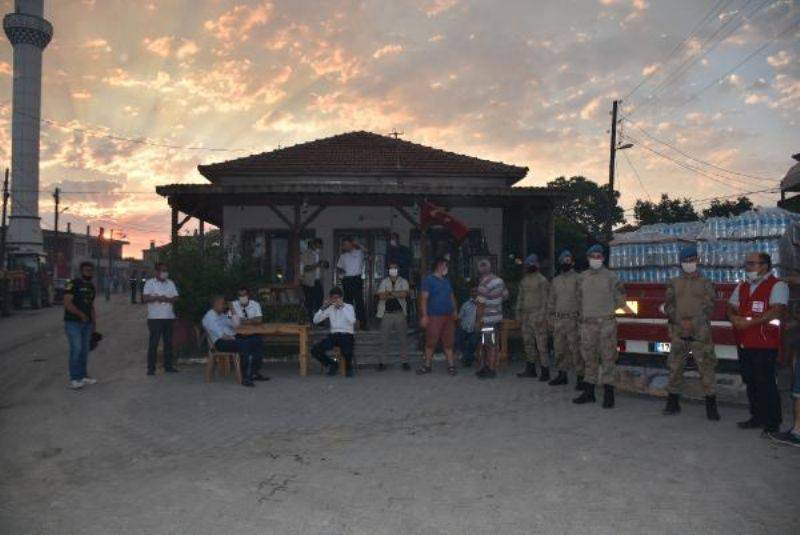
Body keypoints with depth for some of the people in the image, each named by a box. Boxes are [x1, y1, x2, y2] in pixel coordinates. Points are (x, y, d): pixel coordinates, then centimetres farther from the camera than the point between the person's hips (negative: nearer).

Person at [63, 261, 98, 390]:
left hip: (87, 323, 7)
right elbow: (67, 303, -17)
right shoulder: (73, 284, -9)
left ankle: (83, 375, 20)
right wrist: (80, 314, -26)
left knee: (84, 350, 10)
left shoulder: (91, 287, 15)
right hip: (73, 322, -7)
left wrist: (94, 321, 15)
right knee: (76, 349, -11)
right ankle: (74, 379, -5)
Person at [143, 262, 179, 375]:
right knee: (153, 342, -4)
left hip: (169, 317, 4)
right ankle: (151, 368, 1)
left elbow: (176, 298, 6)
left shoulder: (170, 283, 14)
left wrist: (167, 299, -12)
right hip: (155, 317, -4)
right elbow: (145, 298, -8)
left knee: (168, 342, 7)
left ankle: (168, 366, 14)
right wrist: (156, 298, -19)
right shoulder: (150, 283, 1)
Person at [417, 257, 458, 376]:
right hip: (434, 316, -6)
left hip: (448, 316, 6)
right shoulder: (429, 280, -3)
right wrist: (424, 315, -15)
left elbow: (452, 296, 23)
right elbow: (424, 298, -9)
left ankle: (451, 365, 9)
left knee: (448, 342, 5)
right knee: (431, 342, -2)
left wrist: (455, 311, 12)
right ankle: (427, 365, 10)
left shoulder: (446, 281, 18)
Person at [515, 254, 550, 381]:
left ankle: (545, 371, -3)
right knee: (528, 343, 9)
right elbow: (520, 298, 19)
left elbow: (545, 300, -11)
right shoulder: (524, 280, 15)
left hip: (537, 316, -7)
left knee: (541, 345, -7)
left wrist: (541, 317, -16)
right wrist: (519, 315, 15)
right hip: (526, 316, 7)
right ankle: (530, 369, 17)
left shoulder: (542, 280, -6)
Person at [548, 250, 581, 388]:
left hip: (573, 319, -5)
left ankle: (580, 377, 1)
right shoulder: (556, 280, 15)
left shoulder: (578, 278, -2)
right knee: (559, 348, 10)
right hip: (558, 319, 5)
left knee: (576, 349, -6)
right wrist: (550, 318, 14)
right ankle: (562, 375, 20)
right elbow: (551, 300, 18)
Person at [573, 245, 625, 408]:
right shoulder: (582, 277, 9)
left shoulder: (610, 276, -1)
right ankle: (589, 392, 17)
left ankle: (608, 394, 1)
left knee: (608, 357, -3)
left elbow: (620, 299, 4)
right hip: (588, 323, 4)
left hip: (607, 322, -4)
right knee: (590, 357, 9)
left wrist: (606, 310, 8)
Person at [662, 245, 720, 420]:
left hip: (700, 332, -2)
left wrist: (694, 322, -16)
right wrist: (680, 321, -10)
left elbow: (709, 308, -3)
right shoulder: (674, 284, 11)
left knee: (707, 368, -4)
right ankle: (673, 403, 17)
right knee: (675, 367, 6)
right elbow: (668, 306, 5)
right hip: (678, 332, 2)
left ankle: (711, 407, 4)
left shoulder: (705, 284, 5)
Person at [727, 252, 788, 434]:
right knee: (750, 381, 12)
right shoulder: (742, 286, 17)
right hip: (744, 342, 7)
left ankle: (772, 423, 7)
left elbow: (776, 311, -18)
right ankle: (757, 417, 23)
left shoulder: (777, 285, -6)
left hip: (765, 343, -7)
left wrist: (749, 322, -21)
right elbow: (731, 308, 17)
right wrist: (734, 318, -6)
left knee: (766, 382, -3)